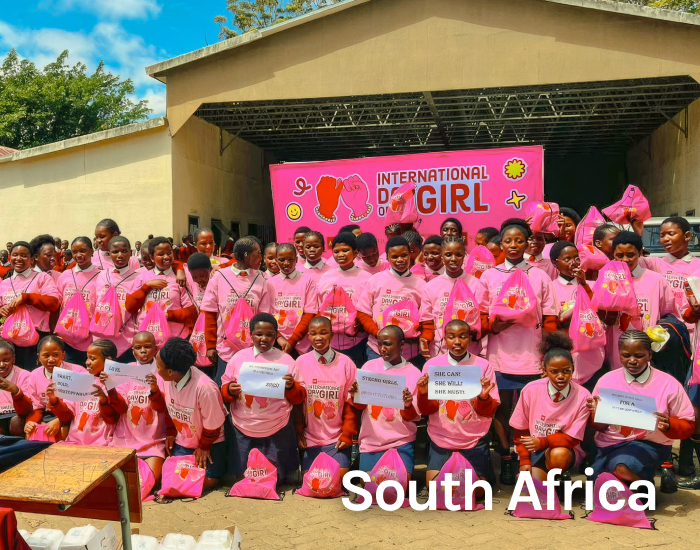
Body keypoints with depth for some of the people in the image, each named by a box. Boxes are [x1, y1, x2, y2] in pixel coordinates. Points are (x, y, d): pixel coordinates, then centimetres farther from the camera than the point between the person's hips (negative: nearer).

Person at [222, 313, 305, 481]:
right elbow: (224, 388, 6)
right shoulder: (238, 358, 1)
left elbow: (299, 399, 1)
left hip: (277, 431, -1)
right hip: (243, 430, 1)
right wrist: (229, 390, -16)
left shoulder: (286, 360, -2)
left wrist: (292, 387, -20)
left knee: (276, 477, 12)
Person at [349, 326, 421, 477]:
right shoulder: (369, 366, 2)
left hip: (401, 443, -2)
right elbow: (360, 406, 8)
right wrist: (355, 396, -14)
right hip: (370, 442, 2)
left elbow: (413, 417, -1)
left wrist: (408, 406, -22)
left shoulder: (414, 373, -4)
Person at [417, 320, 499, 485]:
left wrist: (484, 398, -27)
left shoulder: (483, 365, -6)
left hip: (474, 441, 0)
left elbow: (489, 412, -5)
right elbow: (426, 410, -4)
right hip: (441, 440, 0)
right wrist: (423, 394, -25)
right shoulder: (432, 365, -4)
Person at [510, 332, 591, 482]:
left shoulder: (582, 396, -12)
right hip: (534, 451, 0)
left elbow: (572, 438, -10)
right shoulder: (531, 390, -8)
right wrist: (524, 460, -7)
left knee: (559, 454, -35)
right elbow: (521, 430, 1)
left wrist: (543, 442, -24)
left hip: (566, 450, 0)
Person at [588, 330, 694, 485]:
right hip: (609, 444, 3)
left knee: (621, 467, -34)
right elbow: (599, 426, 10)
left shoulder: (669, 384, -2)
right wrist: (596, 414, -14)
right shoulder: (606, 380, 3)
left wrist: (668, 425, -20)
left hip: (649, 444, -3)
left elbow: (688, 425, 2)